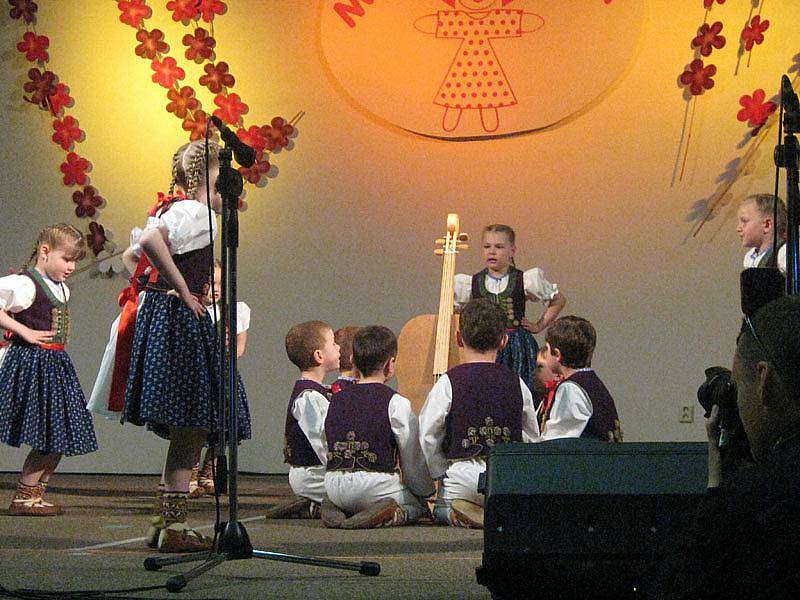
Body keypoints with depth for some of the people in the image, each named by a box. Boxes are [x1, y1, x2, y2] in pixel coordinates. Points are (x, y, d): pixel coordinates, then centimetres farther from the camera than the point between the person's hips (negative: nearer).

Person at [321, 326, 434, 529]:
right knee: (418, 505, 20)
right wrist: (426, 489, 17)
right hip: (377, 486, -5)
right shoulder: (396, 403, -7)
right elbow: (413, 458, -1)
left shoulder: (336, 400, 9)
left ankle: (333, 507, 2)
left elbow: (328, 451, 14)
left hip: (335, 488, 5)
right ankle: (392, 514, -13)